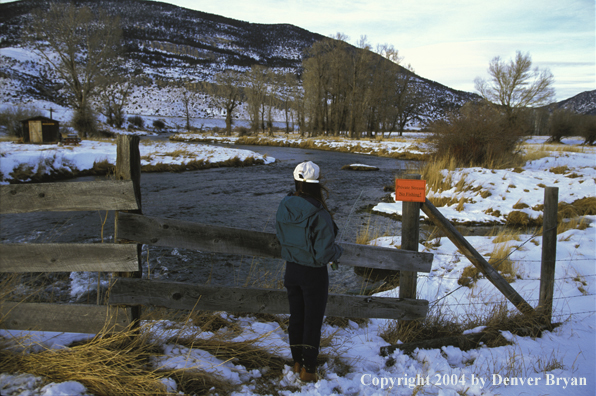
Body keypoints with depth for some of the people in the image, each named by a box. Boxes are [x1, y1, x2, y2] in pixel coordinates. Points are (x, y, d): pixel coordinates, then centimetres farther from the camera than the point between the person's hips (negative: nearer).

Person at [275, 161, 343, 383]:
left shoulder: (284, 207, -8)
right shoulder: (319, 215, -25)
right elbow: (325, 253, -23)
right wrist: (337, 251, -3)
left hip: (291, 270, 5)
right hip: (314, 273, -5)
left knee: (296, 317, 20)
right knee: (313, 320, 11)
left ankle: (297, 362, 34)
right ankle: (308, 369, 20)